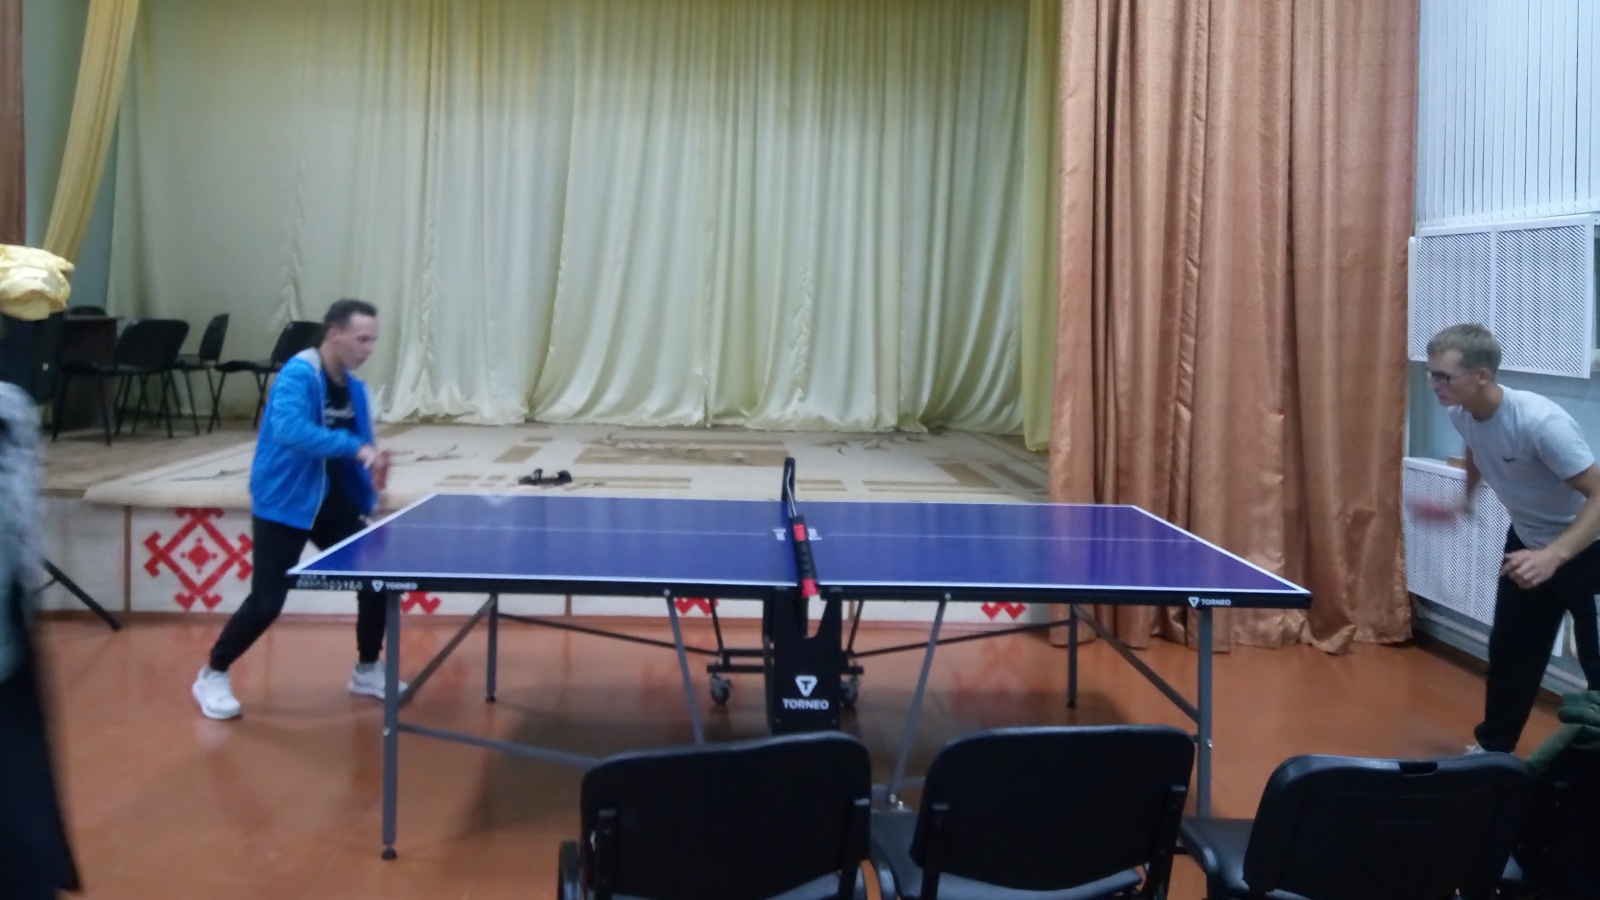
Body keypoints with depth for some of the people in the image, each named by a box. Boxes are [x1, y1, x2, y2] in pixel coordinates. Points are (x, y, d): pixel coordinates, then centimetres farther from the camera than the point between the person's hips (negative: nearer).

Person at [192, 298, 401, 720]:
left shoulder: (354, 388, 5)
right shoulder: (298, 374, -20)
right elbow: (288, 428, -38)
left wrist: (372, 465, -5)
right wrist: (355, 447, -41)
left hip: (333, 503, 8)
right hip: (283, 504, -7)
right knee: (267, 602, -8)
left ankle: (367, 670, 22)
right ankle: (213, 675, 15)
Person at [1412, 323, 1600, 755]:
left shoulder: (1540, 422, -35)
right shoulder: (1461, 414, -12)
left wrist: (1553, 557, -45)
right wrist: (1464, 500, 13)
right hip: (1527, 542, 7)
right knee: (1509, 650, 15)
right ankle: (1493, 746, 31)